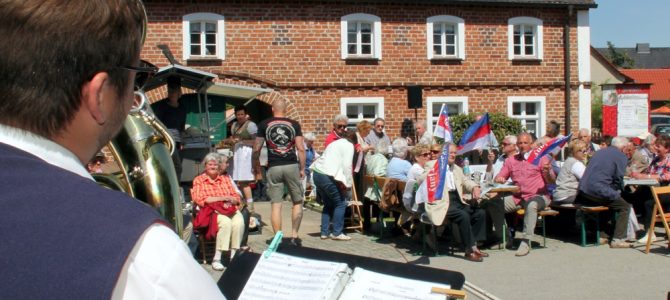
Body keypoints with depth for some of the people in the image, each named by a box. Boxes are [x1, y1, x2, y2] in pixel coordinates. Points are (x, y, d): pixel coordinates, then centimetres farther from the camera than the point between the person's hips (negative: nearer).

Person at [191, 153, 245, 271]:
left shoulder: (225, 178, 23)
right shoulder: (199, 180, 11)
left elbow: (237, 197, 17)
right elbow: (200, 199, -4)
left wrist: (230, 201, -7)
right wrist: (222, 198, -8)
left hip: (230, 208, 3)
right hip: (211, 210, -3)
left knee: (239, 222, -31)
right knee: (225, 222, -36)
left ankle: (233, 255, -26)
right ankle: (217, 258, -30)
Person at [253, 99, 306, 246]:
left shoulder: (264, 125, 4)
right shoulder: (294, 125, 3)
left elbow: (256, 149, 3)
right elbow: (301, 148, -2)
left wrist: (256, 166, 17)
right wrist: (302, 169, 5)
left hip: (273, 168, 0)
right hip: (292, 166, 0)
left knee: (276, 204, 4)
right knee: (297, 202, 13)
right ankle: (294, 235, 8)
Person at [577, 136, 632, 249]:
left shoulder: (599, 152, 20)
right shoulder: (621, 156, 0)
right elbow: (618, 178, -7)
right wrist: (617, 191, 13)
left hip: (583, 190, 7)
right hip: (599, 191, -7)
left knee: (609, 202, 31)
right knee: (624, 207, 9)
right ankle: (617, 240, 2)